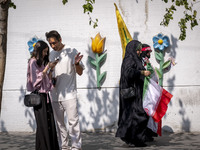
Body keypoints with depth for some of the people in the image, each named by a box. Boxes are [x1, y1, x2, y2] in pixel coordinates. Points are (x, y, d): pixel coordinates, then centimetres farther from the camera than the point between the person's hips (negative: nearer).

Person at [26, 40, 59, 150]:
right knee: (42, 123, -8)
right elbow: (37, 78, -13)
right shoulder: (33, 62, -6)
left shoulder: (42, 62, 18)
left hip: (45, 95, 8)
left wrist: (51, 69, 5)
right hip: (38, 95, -8)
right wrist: (47, 67, -16)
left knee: (50, 122, 5)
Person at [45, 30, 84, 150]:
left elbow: (80, 72, -3)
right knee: (59, 122, 10)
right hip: (55, 94, 5)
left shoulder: (71, 51, -3)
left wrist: (76, 63, -23)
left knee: (73, 121, -7)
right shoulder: (51, 54, 12)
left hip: (69, 94, -5)